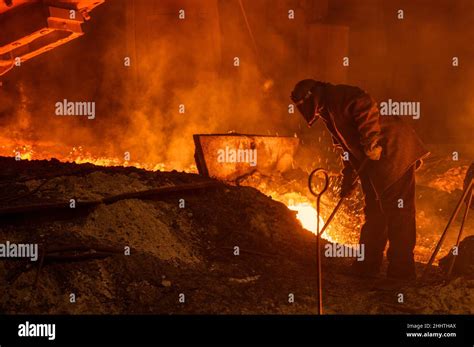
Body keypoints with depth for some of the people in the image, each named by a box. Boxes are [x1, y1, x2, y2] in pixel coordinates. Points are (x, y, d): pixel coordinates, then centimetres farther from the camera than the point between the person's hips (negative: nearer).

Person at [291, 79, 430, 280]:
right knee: (374, 212, 12)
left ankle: (402, 269, -10)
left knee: (398, 210, -10)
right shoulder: (329, 114, 23)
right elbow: (348, 147, 27)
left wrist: (370, 143, -26)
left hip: (395, 152, -11)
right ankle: (368, 265, 18)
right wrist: (348, 180, 23)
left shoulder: (338, 96, -6)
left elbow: (366, 107, -24)